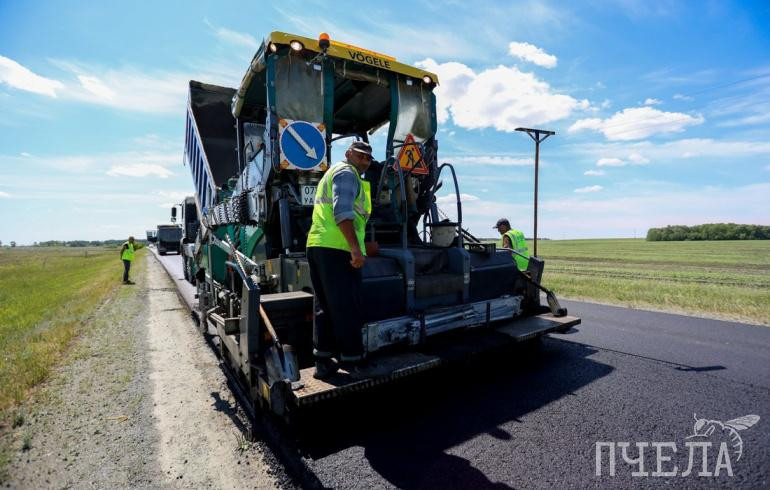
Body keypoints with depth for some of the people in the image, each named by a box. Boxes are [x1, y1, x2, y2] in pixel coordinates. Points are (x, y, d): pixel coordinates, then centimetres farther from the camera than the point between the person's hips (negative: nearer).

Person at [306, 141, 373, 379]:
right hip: (337, 249, -10)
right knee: (347, 308, -5)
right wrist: (355, 247, -22)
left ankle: (323, 361, 16)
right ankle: (353, 363, 3)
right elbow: (342, 212, -17)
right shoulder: (347, 172, 0)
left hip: (317, 246, 10)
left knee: (324, 306, 12)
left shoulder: (332, 173, 32)